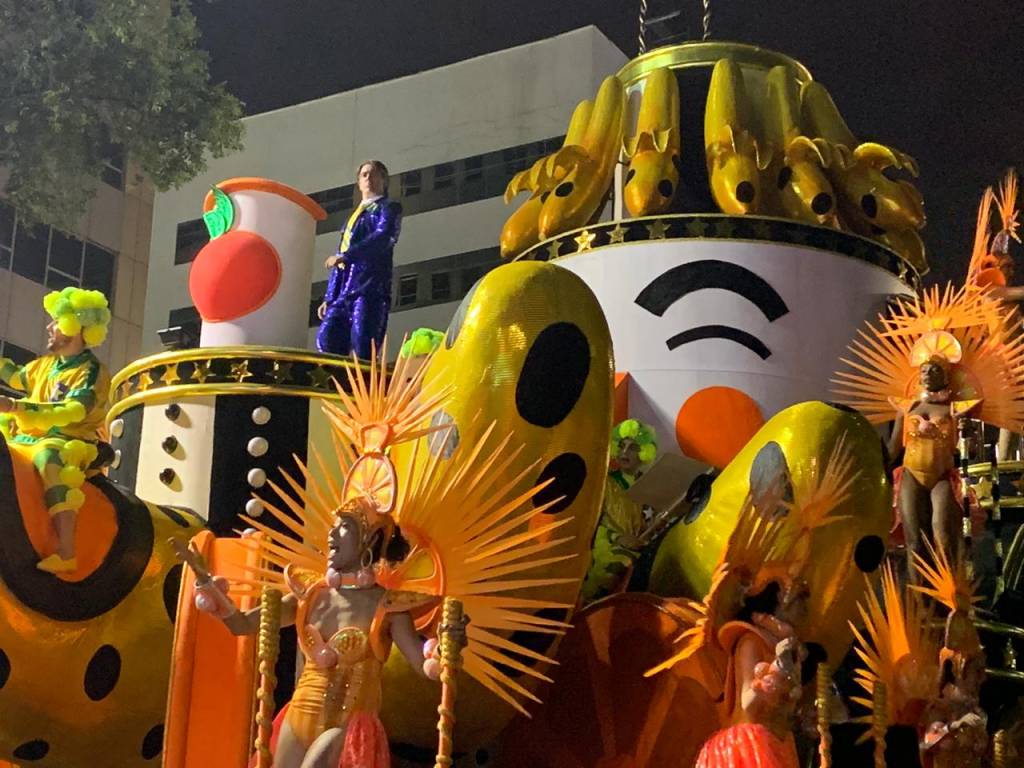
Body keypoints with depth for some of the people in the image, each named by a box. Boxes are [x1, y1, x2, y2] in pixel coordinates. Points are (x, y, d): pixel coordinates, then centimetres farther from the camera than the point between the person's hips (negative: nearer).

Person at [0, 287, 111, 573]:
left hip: (67, 443, -9)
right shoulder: (46, 364, 16)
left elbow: (69, 413, -26)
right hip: (27, 439, 9)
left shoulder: (91, 373, -10)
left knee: (49, 458, -42)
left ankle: (66, 554, -51)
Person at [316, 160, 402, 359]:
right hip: (343, 293, 7)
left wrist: (346, 256, -21)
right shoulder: (353, 217, 31)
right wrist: (329, 298, 18)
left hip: (370, 289, -7)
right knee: (326, 339, -9)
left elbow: (383, 237, -12)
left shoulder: (389, 208, 10)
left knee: (362, 349, -17)